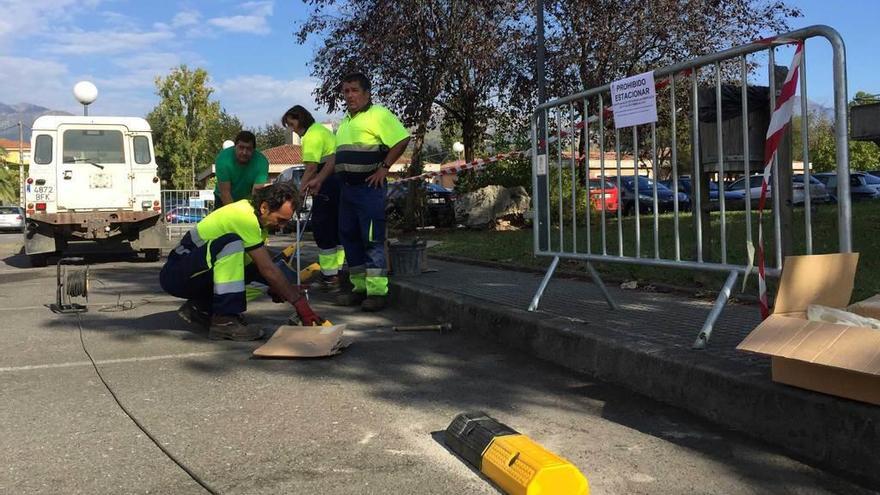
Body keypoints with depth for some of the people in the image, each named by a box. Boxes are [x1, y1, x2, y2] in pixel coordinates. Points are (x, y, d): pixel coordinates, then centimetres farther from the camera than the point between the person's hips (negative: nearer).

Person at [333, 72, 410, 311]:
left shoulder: (378, 114, -8)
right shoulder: (345, 120, 20)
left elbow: (402, 139, -16)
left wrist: (384, 167, -16)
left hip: (369, 186, -9)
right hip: (347, 187, 9)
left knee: (372, 239, -8)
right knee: (350, 238, 11)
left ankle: (377, 292, -5)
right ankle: (360, 288, 20)